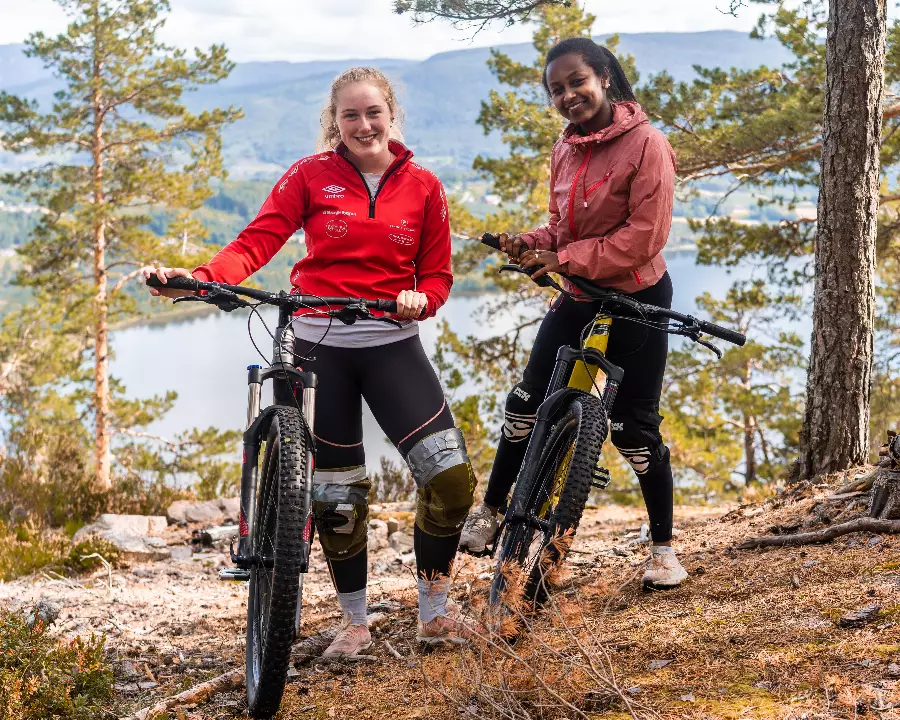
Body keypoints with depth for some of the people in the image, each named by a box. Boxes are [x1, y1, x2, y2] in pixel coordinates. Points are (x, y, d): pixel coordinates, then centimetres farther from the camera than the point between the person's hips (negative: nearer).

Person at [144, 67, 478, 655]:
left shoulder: (423, 186, 3)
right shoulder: (311, 175, 0)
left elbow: (438, 274, 7)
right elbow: (257, 242, -10)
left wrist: (422, 299, -16)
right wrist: (199, 277, -27)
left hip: (392, 346, 1)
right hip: (320, 347, 0)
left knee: (451, 478, -12)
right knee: (336, 495, 6)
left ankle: (435, 612, 9)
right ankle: (355, 623, 25)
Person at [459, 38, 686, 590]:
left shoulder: (646, 145, -18)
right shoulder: (567, 149, 5)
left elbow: (644, 237, -23)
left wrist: (564, 259, -22)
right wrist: (534, 245, -5)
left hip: (636, 302, -6)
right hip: (578, 300, 7)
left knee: (635, 429, -1)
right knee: (526, 405, 6)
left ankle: (665, 548, 15)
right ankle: (490, 513, 22)